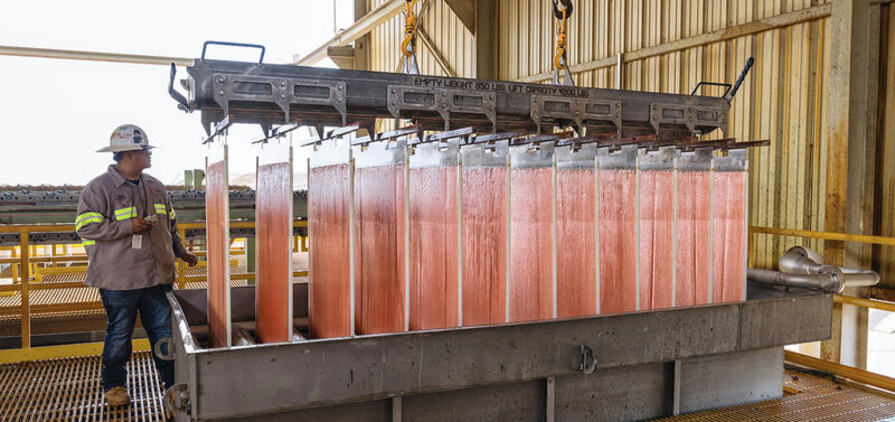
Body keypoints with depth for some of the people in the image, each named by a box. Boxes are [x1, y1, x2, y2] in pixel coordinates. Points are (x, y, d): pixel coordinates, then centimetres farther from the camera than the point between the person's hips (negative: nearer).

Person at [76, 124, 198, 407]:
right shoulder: (99, 187, -7)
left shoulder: (155, 187, 12)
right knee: (119, 335, 8)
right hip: (119, 279, -5)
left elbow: (170, 225, 22)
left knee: (164, 331, 9)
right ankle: (114, 385, 25)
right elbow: (86, 227, -13)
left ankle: (173, 382, 18)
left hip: (157, 277, 5)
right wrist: (128, 227, -18)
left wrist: (181, 251, 17)